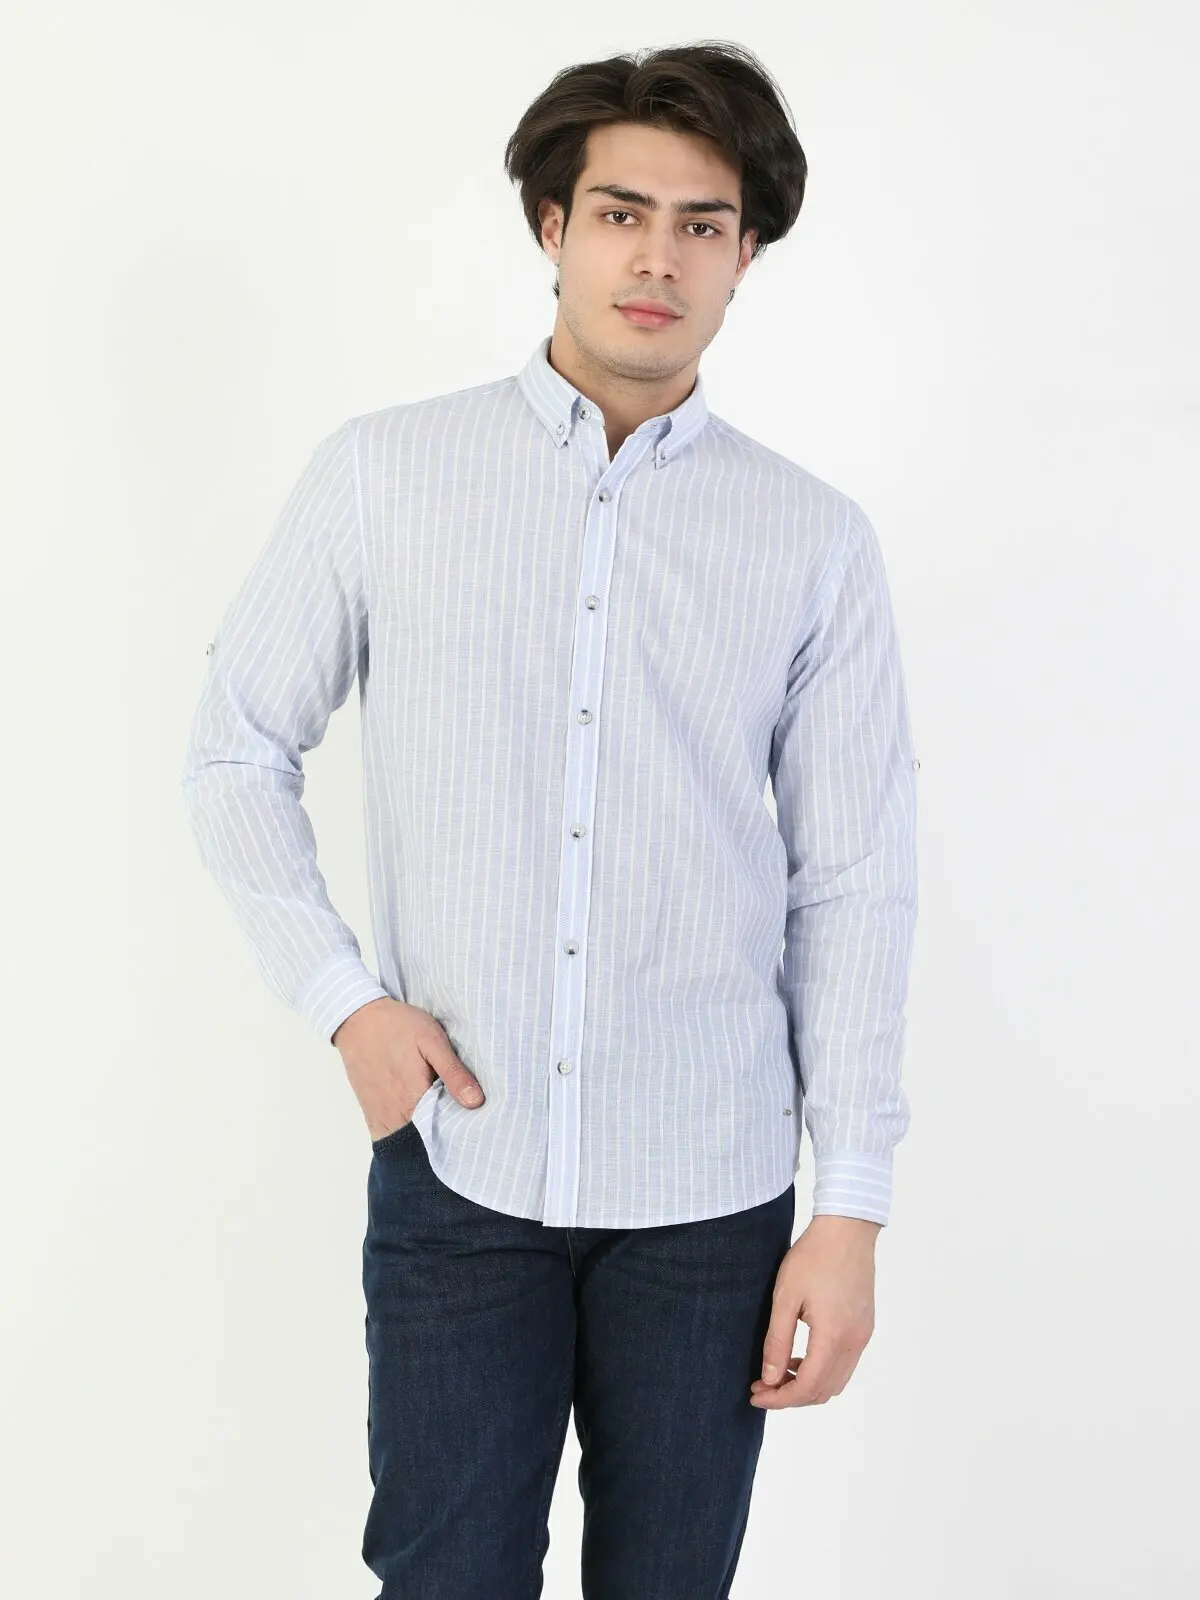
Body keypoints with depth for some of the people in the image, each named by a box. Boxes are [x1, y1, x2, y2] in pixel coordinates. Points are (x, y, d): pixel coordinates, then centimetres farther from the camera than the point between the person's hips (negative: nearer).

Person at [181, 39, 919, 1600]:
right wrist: (342, 999, -4)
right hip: (455, 1166, 0)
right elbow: (237, 750, 7)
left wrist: (853, 1208, -2)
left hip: (711, 1193, 1)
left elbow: (854, 883, 0)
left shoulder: (815, 541, 0)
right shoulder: (381, 475, 0)